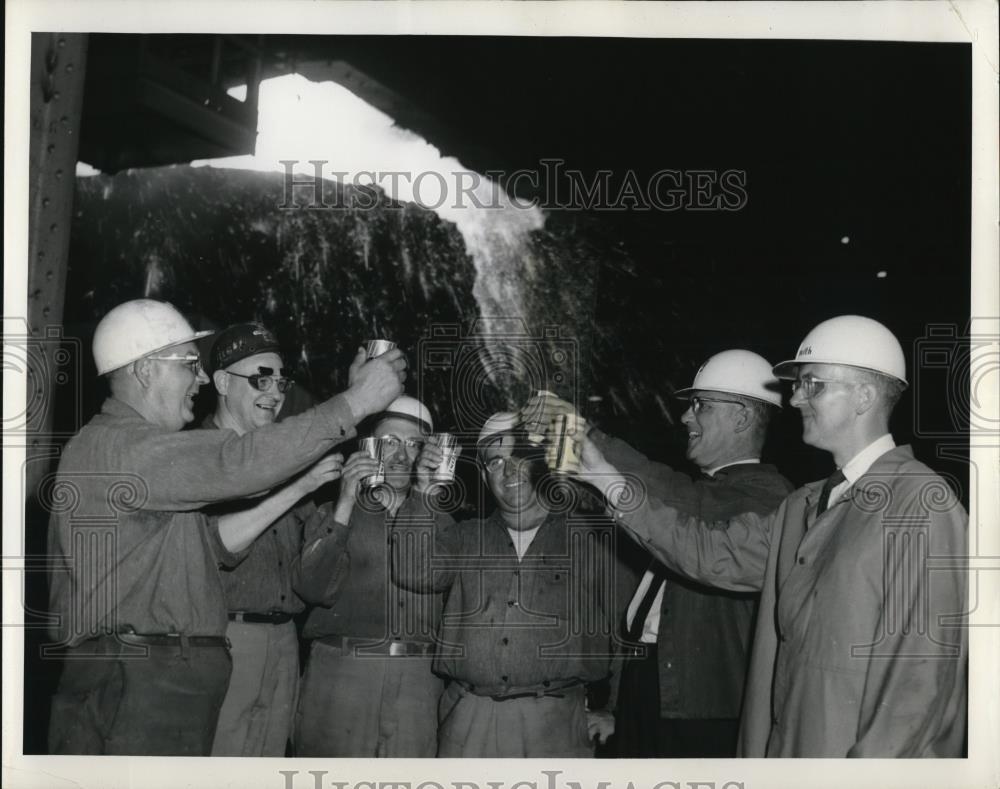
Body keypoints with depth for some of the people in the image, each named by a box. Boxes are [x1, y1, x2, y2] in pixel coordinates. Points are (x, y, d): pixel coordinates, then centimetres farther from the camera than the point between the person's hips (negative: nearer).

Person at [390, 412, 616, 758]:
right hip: (468, 719, 2)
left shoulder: (590, 539, 7)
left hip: (555, 720, -1)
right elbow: (413, 572, -1)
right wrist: (427, 498, -7)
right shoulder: (465, 537, 14)